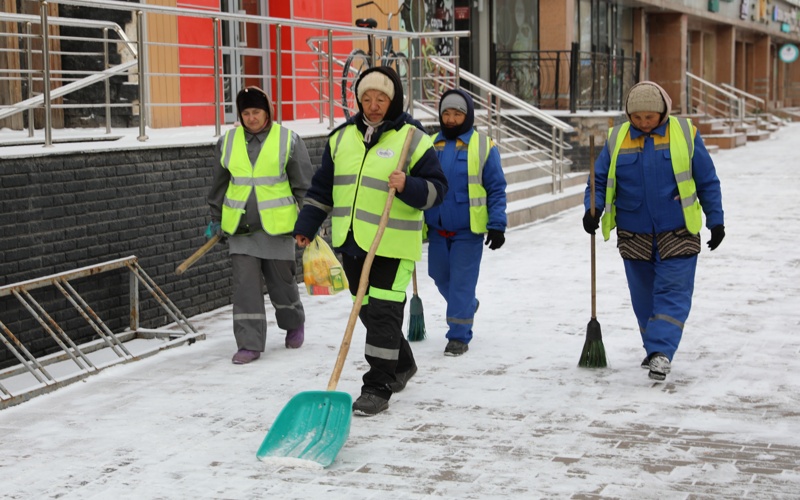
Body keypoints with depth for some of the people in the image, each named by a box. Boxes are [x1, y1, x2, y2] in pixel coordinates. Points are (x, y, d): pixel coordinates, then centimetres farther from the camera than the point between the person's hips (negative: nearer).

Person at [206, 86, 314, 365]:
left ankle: (294, 324, 37)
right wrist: (216, 220, 18)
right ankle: (249, 344, 1)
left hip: (276, 225, -2)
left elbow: (304, 184, 2)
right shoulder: (227, 142, 7)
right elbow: (219, 185, 17)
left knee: (281, 280, 9)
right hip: (240, 225, 2)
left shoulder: (288, 140, -3)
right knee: (245, 284, -3)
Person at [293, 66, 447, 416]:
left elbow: (437, 189, -5)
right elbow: (322, 187, 18)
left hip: (393, 245, -6)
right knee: (368, 311, 16)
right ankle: (401, 365, 37)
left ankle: (378, 388, -3)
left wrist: (409, 187, -23)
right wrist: (306, 226, 13)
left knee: (383, 313, -9)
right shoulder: (342, 137, 11)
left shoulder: (412, 138, -4)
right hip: (351, 243, 6)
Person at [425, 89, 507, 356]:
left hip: (468, 229, -5)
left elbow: (496, 189, -3)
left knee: (462, 281, -5)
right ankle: (467, 305, 43)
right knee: (440, 276, 16)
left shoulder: (483, 146, -4)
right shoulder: (431, 145, 7)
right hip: (437, 227, 5)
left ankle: (459, 336, 4)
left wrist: (497, 225, -9)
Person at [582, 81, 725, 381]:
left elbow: (708, 182, 2)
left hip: (677, 233, -3)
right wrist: (593, 210, -13)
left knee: (673, 292, -10)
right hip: (634, 235, 3)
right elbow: (600, 180, 5)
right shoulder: (617, 139, 1)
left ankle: (661, 352, -14)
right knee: (644, 296, 10)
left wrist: (715, 220, 1)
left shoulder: (685, 134, -4)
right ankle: (655, 350, 24)